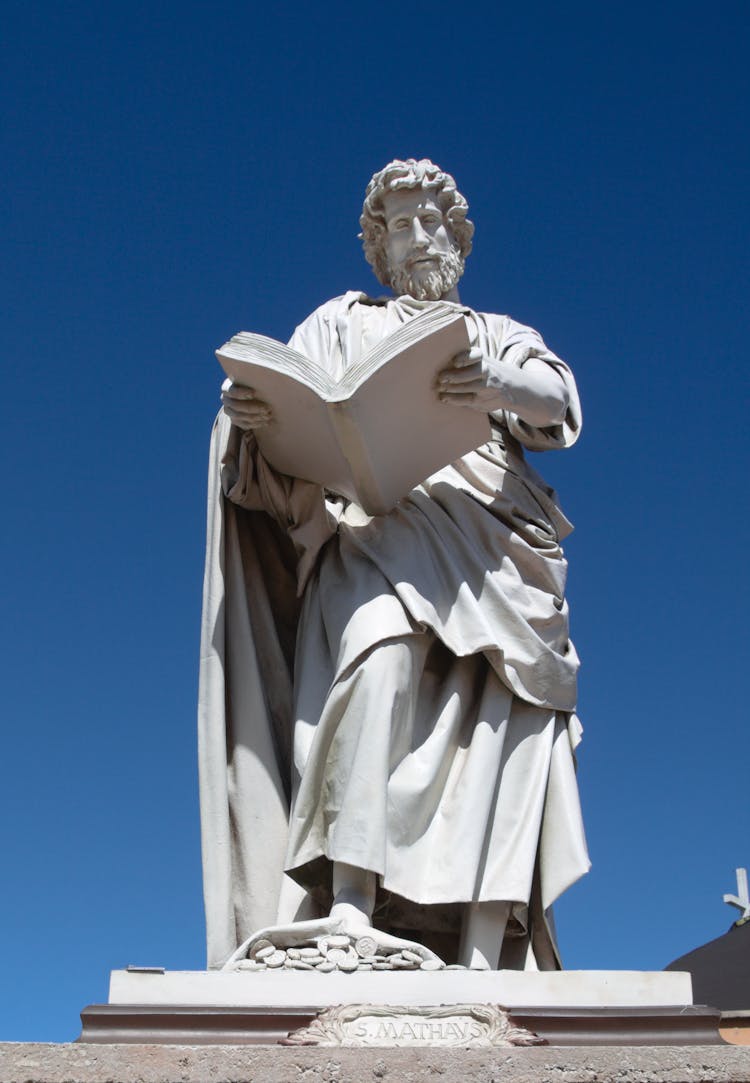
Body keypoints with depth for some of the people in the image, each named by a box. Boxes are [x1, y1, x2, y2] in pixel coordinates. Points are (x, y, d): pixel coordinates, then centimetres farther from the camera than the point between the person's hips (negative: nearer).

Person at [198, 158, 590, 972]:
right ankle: (349, 898, -39)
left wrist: (498, 389, -19)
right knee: (383, 654, -33)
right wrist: (249, 413, -13)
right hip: (374, 529, -2)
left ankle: (483, 951, -26)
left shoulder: (502, 337, 28)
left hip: (489, 551, 2)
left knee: (503, 711, -20)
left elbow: (558, 401, 5)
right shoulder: (345, 323, 27)